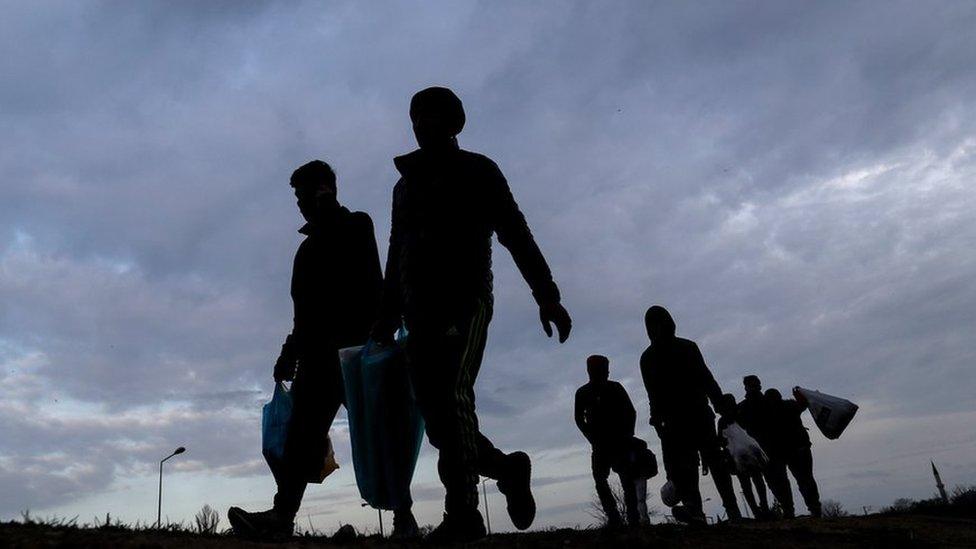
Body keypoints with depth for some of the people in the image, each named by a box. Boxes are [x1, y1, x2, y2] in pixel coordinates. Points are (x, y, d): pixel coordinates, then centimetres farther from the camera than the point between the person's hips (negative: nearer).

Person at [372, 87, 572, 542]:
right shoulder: (405, 184, 26)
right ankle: (508, 467, 21)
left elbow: (516, 233, -1)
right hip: (420, 313, 6)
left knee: (453, 393, -24)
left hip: (466, 300, -5)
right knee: (438, 421, 0)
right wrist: (385, 324, 18)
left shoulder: (476, 171, 9)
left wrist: (546, 293, -14)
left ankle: (463, 511, -23)